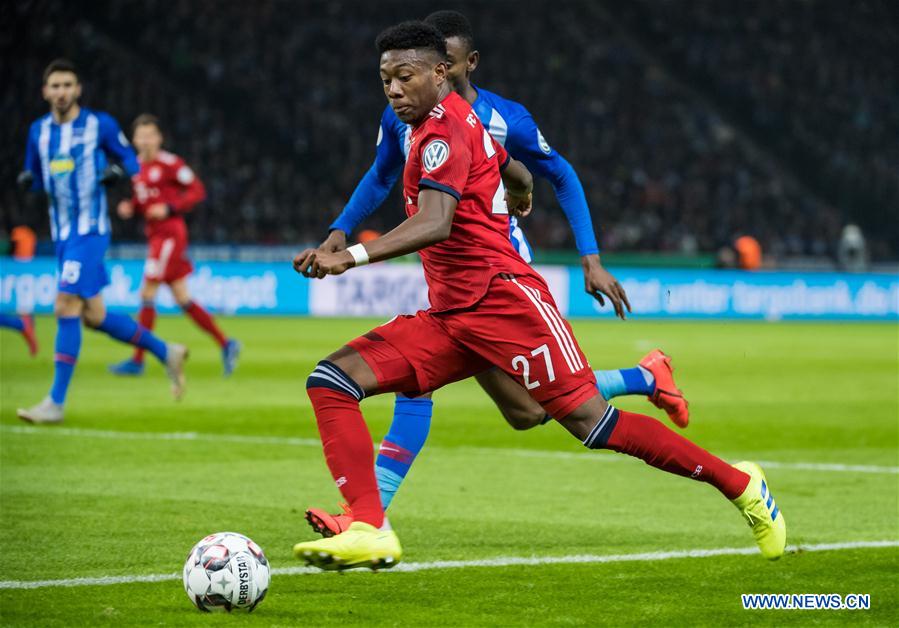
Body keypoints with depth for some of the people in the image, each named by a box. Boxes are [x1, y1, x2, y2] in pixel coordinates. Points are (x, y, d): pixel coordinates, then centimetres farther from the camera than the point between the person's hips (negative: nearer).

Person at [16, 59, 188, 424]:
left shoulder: (100, 125, -5)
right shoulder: (39, 131, 8)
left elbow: (130, 161, 5)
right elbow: (36, 178, 16)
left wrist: (117, 171, -17)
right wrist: (27, 181, -6)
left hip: (90, 230, -6)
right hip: (62, 233, 6)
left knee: (66, 307, -16)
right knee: (93, 317, 10)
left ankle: (55, 402, -14)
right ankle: (165, 352, 29)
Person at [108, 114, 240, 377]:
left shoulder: (170, 163, -11)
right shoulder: (136, 166, 12)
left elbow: (197, 190, -9)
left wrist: (170, 208, -18)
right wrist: (129, 208, 2)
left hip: (170, 234, -8)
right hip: (155, 236, 8)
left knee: (147, 294, -8)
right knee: (182, 299, 9)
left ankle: (137, 360, -2)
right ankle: (225, 344, 15)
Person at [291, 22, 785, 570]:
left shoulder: (443, 129, -11)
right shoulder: (462, 120, 17)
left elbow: (435, 223, -27)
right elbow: (518, 176, 35)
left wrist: (354, 256, -40)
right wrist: (518, 200, 59)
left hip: (502, 297, -10)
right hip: (448, 316, 10)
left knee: (591, 421, -10)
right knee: (332, 380, -7)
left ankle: (739, 484, 7)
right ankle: (370, 530, -18)